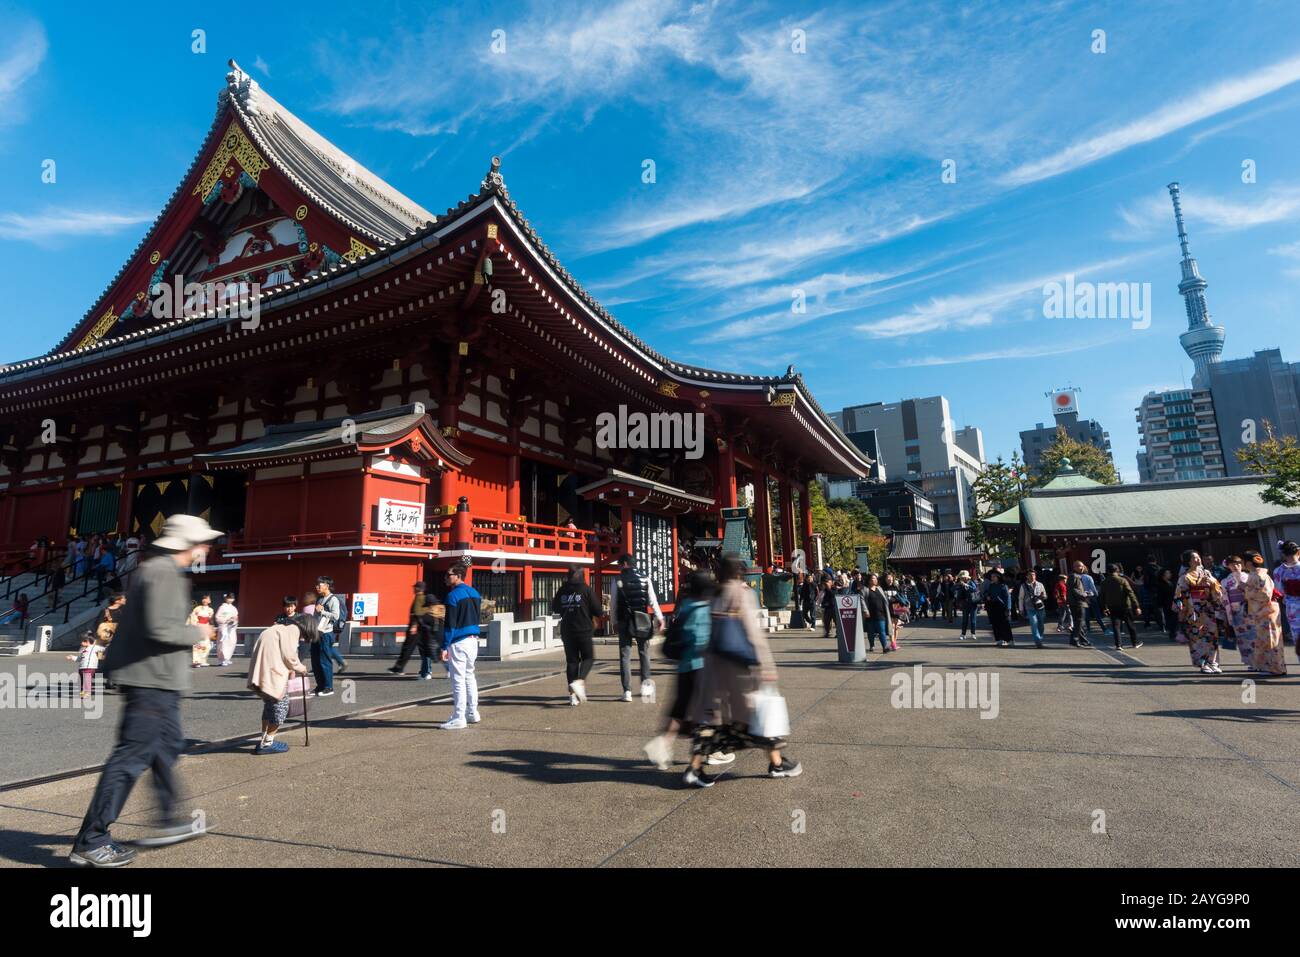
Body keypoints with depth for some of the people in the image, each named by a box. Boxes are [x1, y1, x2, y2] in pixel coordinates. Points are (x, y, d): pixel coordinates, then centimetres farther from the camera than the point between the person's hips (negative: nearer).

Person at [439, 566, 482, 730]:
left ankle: (458, 718, 0)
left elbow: (449, 624, -16)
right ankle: (472, 713, 23)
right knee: (469, 676, 17)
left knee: (458, 680, -3)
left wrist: (444, 647, -14)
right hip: (473, 640, 9)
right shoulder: (475, 593, 12)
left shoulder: (453, 595, -13)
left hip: (458, 642, -9)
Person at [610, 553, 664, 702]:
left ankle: (627, 691, 0)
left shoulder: (618, 581, -4)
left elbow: (613, 603, -2)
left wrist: (614, 621, 9)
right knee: (644, 652, 18)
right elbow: (652, 600, -1)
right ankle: (645, 683, 19)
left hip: (624, 622, -2)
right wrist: (659, 618, 4)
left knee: (625, 655, 3)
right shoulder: (645, 579, 1)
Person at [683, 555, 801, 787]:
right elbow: (752, 631, -16)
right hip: (739, 665, -6)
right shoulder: (743, 593, -12)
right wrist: (764, 664, -13)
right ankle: (776, 763, 23)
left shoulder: (715, 596, 6)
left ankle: (695, 768, 7)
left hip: (713, 663, 6)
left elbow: (712, 631, 8)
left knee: (710, 714, 9)